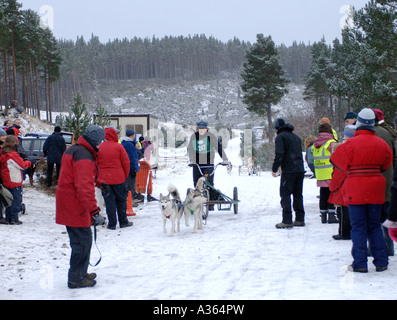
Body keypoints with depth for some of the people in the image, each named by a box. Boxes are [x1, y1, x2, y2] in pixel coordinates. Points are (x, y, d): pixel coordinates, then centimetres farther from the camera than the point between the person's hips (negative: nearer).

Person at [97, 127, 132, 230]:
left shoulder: (100, 148, 0)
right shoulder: (118, 147, -7)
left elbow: (96, 163, 5)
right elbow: (126, 162, -5)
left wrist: (100, 177, 14)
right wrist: (125, 176, 8)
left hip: (104, 179, 2)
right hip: (118, 178, -2)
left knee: (109, 201, 5)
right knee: (121, 200, 12)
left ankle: (112, 223, 5)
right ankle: (123, 221, 18)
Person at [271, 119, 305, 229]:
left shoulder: (280, 137, -4)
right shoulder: (296, 137, 20)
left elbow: (279, 154, -14)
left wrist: (274, 169, -8)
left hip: (288, 171, -7)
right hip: (300, 170, 7)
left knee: (285, 195, -4)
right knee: (298, 194, 12)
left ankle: (287, 221, -9)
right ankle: (300, 219, 13)